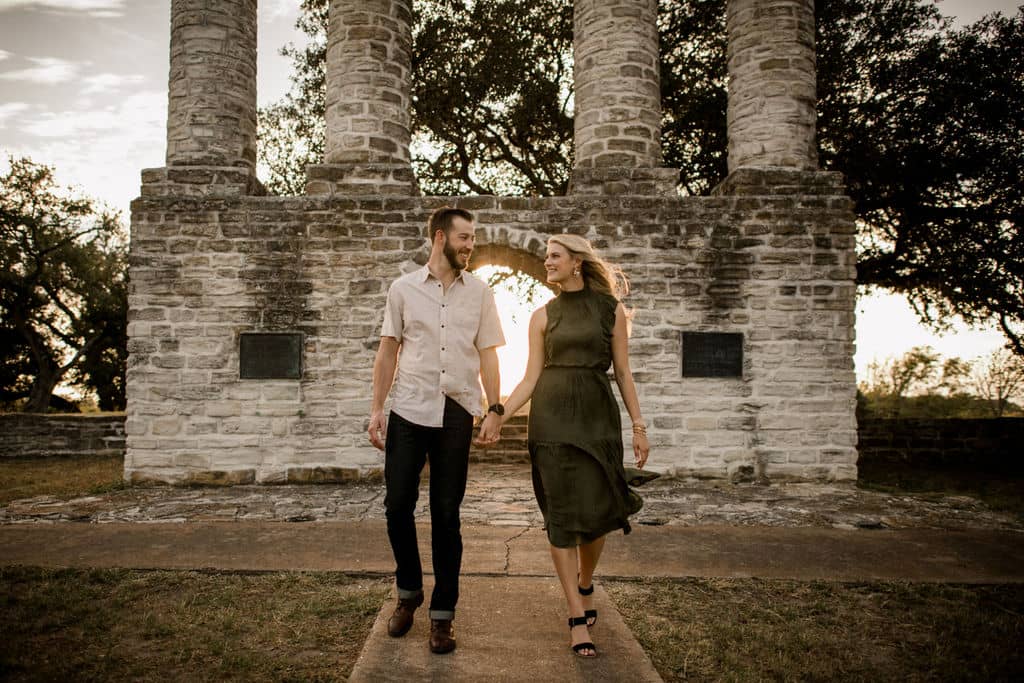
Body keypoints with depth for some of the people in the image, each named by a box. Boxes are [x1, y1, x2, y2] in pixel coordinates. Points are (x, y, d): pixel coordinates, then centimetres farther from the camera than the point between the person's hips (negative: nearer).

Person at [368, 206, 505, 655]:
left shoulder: (479, 292, 6)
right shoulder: (403, 288, 4)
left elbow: (487, 355, 5)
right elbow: (388, 352, 5)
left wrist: (495, 407, -4)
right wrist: (376, 408, 0)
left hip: (456, 414, 0)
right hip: (408, 411, 0)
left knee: (446, 515, 5)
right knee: (397, 505, 4)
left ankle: (442, 614, 17)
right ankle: (408, 593, 29)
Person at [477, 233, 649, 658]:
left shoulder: (611, 309, 6)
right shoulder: (543, 316, 8)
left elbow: (623, 372, 5)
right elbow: (531, 378, 6)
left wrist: (638, 425, 0)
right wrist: (498, 417, -4)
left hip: (597, 415, 0)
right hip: (552, 417, 1)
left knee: (596, 512, 2)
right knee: (561, 515, -1)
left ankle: (585, 584, 33)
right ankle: (577, 617, 8)